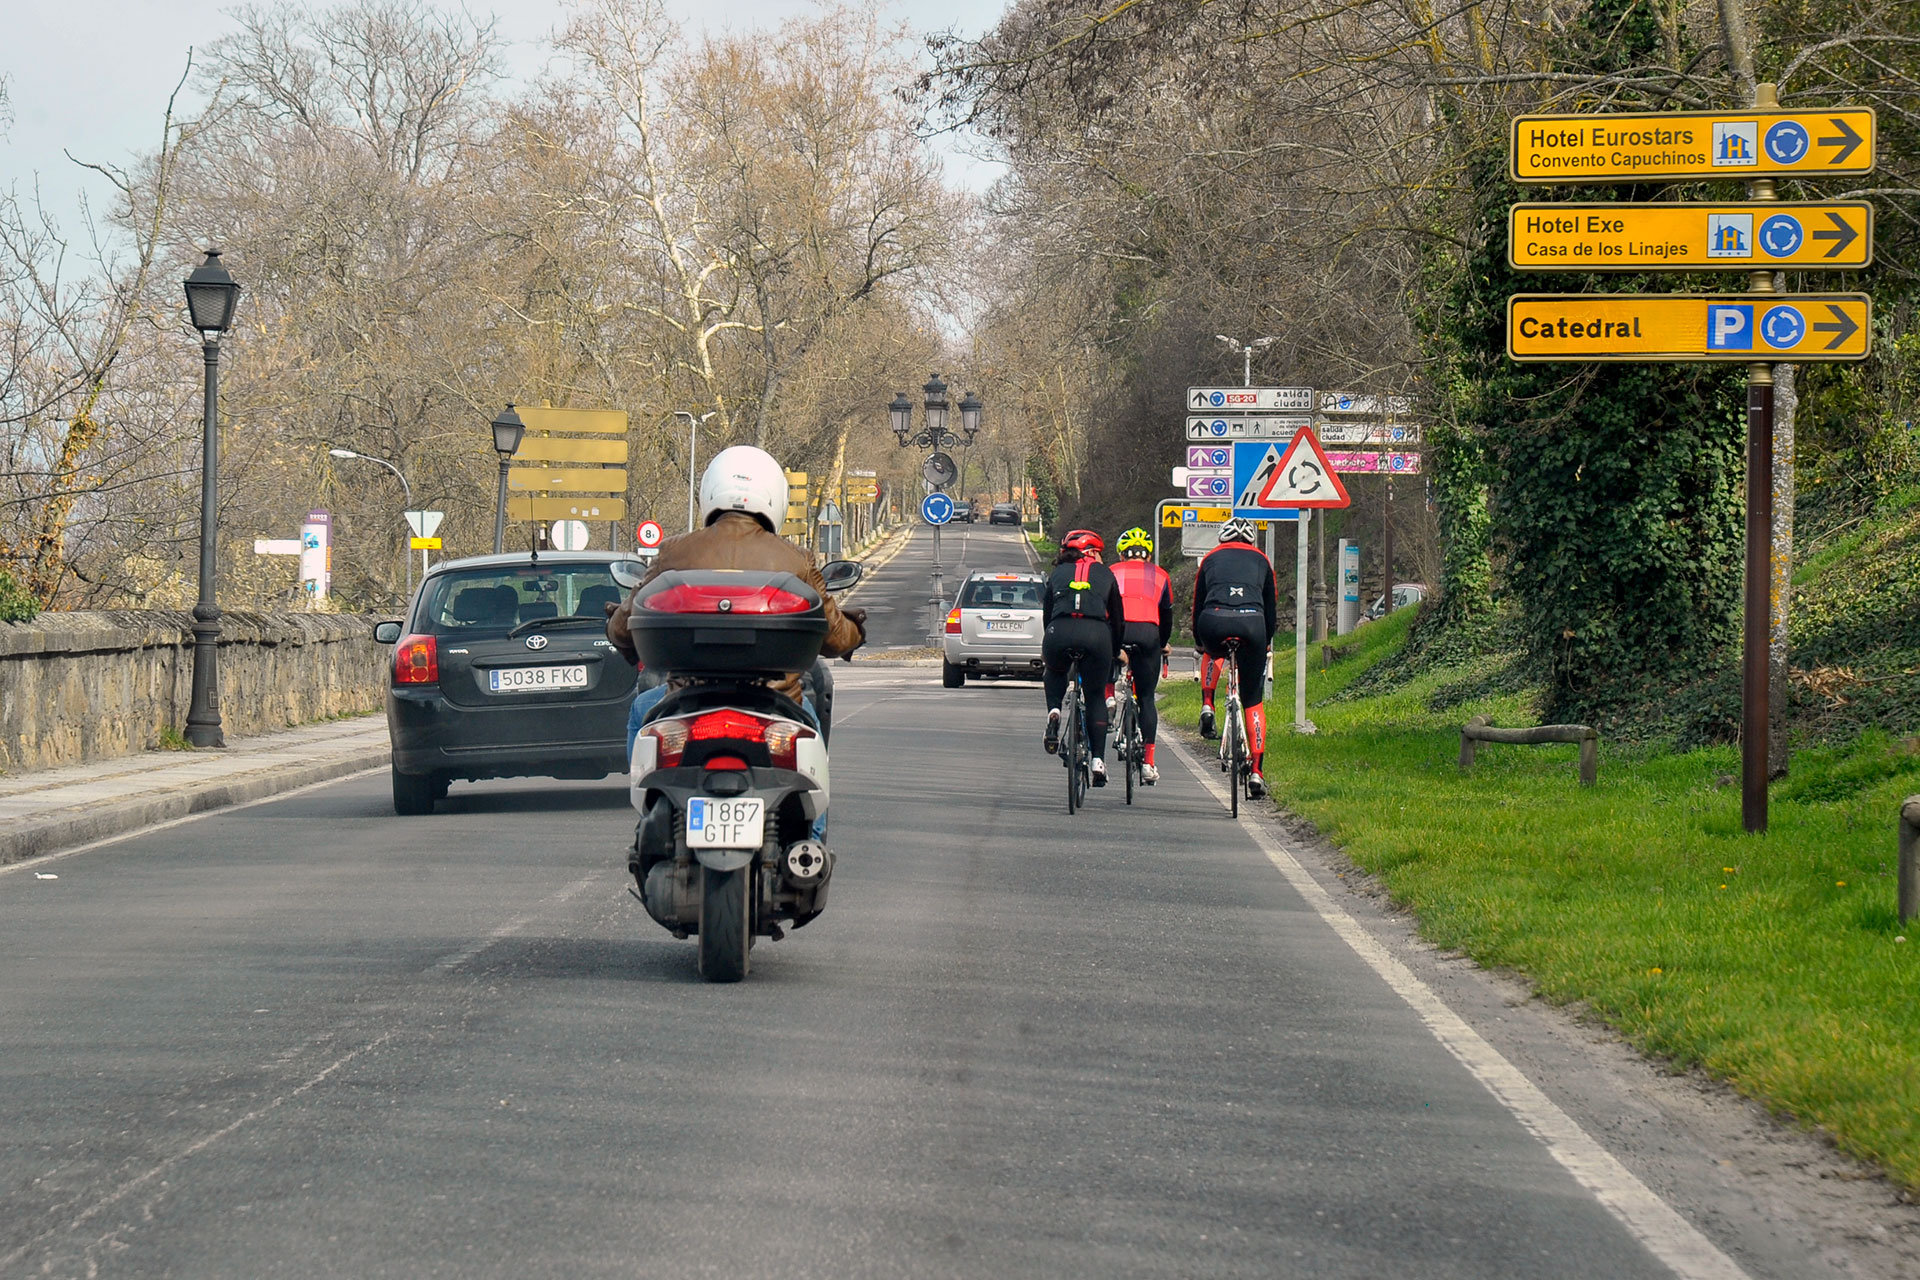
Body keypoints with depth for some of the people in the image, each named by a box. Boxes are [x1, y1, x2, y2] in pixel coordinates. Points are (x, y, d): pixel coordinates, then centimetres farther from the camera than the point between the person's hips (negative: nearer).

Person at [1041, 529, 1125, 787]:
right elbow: (1117, 617, 26)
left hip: (1060, 632, 1)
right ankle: (1098, 759, 4)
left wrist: (1048, 647, 40)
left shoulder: (1058, 574, 25)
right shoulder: (1105, 574, 23)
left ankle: (1054, 712, 5)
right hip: (1096, 634, -1)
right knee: (1096, 696, 14)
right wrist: (1116, 652, 37)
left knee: (1054, 672, 34)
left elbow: (1046, 613, 28)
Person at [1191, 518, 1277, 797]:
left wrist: (1200, 643, 43)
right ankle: (1256, 772, 3)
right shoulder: (1261, 560, 26)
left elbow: (1197, 606, 30)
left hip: (1214, 622, 0)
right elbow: (1272, 609, 29)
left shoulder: (1211, 559, 27)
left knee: (1213, 654, 41)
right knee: (1254, 701, 12)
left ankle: (1207, 706, 19)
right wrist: (1265, 642, 43)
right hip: (1252, 623, 0)